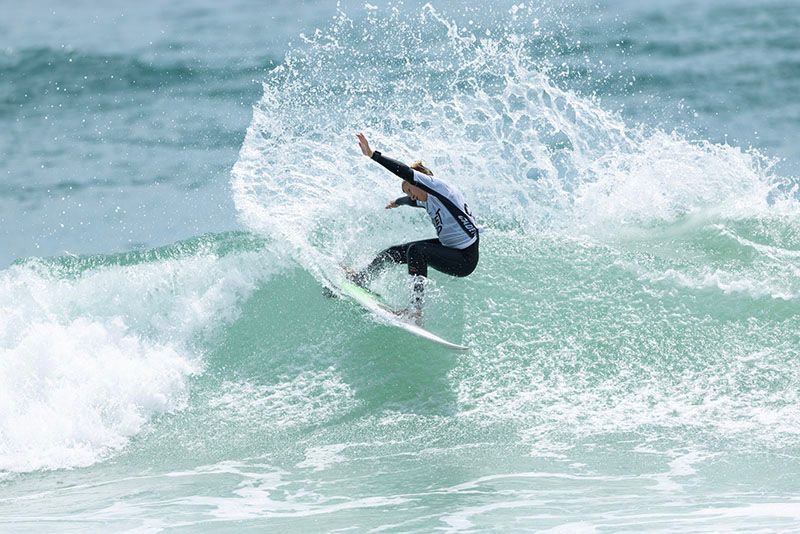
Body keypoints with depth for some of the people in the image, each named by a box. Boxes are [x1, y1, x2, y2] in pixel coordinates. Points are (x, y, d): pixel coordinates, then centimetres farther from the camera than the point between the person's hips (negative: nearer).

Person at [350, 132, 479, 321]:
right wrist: (397, 202, 60)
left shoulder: (439, 186, -15)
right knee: (396, 251, 11)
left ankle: (416, 309, -33)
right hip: (450, 248, 10)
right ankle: (362, 277, 28)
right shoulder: (427, 201, 11)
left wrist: (373, 155, -28)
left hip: (465, 259, -10)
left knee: (416, 250, -30)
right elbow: (413, 200, 37)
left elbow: (406, 173, -26)